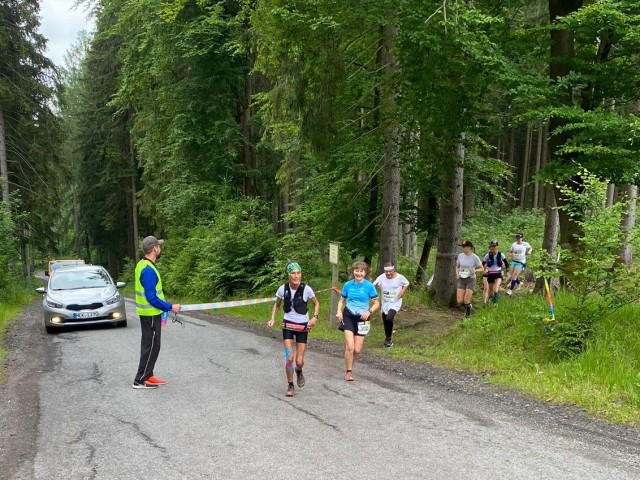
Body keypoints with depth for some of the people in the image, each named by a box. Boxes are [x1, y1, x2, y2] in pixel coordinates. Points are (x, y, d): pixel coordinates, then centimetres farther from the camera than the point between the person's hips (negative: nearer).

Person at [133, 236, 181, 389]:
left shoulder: (143, 265, 8)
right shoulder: (148, 270, -24)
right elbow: (152, 297, -26)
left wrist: (165, 307, 17)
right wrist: (170, 307, -18)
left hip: (148, 312, 10)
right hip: (151, 313, -10)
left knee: (149, 345, 16)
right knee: (151, 346, -3)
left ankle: (147, 376, 23)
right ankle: (140, 380, 2)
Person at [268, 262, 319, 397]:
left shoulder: (306, 289, -13)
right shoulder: (283, 289, -9)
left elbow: (316, 303, 5)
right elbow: (277, 304, 9)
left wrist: (315, 317, -10)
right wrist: (272, 319, -4)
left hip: (302, 326, 0)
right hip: (288, 325, 1)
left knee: (299, 361, 0)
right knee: (289, 358, -10)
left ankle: (299, 371, 38)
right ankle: (290, 385, 11)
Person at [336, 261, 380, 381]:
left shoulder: (369, 286, -7)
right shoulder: (348, 285, -1)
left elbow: (376, 303, -1)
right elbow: (341, 301, 11)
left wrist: (369, 312, -19)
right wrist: (339, 311, -8)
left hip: (362, 318, 0)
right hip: (348, 317, 0)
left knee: (357, 350, 0)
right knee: (350, 346, -14)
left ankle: (348, 357, 36)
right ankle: (349, 372, 6)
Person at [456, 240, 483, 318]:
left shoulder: (475, 257, -12)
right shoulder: (460, 256, 0)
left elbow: (481, 268, -2)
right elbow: (457, 266, 14)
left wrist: (475, 270, -23)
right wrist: (457, 274, -5)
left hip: (471, 280, -4)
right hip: (461, 280, 4)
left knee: (466, 301, -7)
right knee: (460, 301, -5)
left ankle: (468, 316, 18)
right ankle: (468, 305, 29)